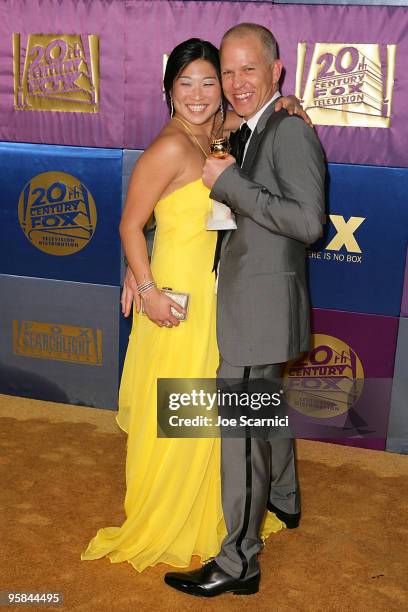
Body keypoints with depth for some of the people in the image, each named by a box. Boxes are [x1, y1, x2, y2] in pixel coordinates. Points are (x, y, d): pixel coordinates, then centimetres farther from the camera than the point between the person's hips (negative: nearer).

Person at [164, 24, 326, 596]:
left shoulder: (290, 130, -17)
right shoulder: (248, 133, 12)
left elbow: (308, 221, -27)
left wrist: (230, 182, -23)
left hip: (261, 306, -10)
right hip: (249, 302, 10)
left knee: (242, 432, -2)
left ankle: (238, 562, 13)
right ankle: (283, 499, 50)